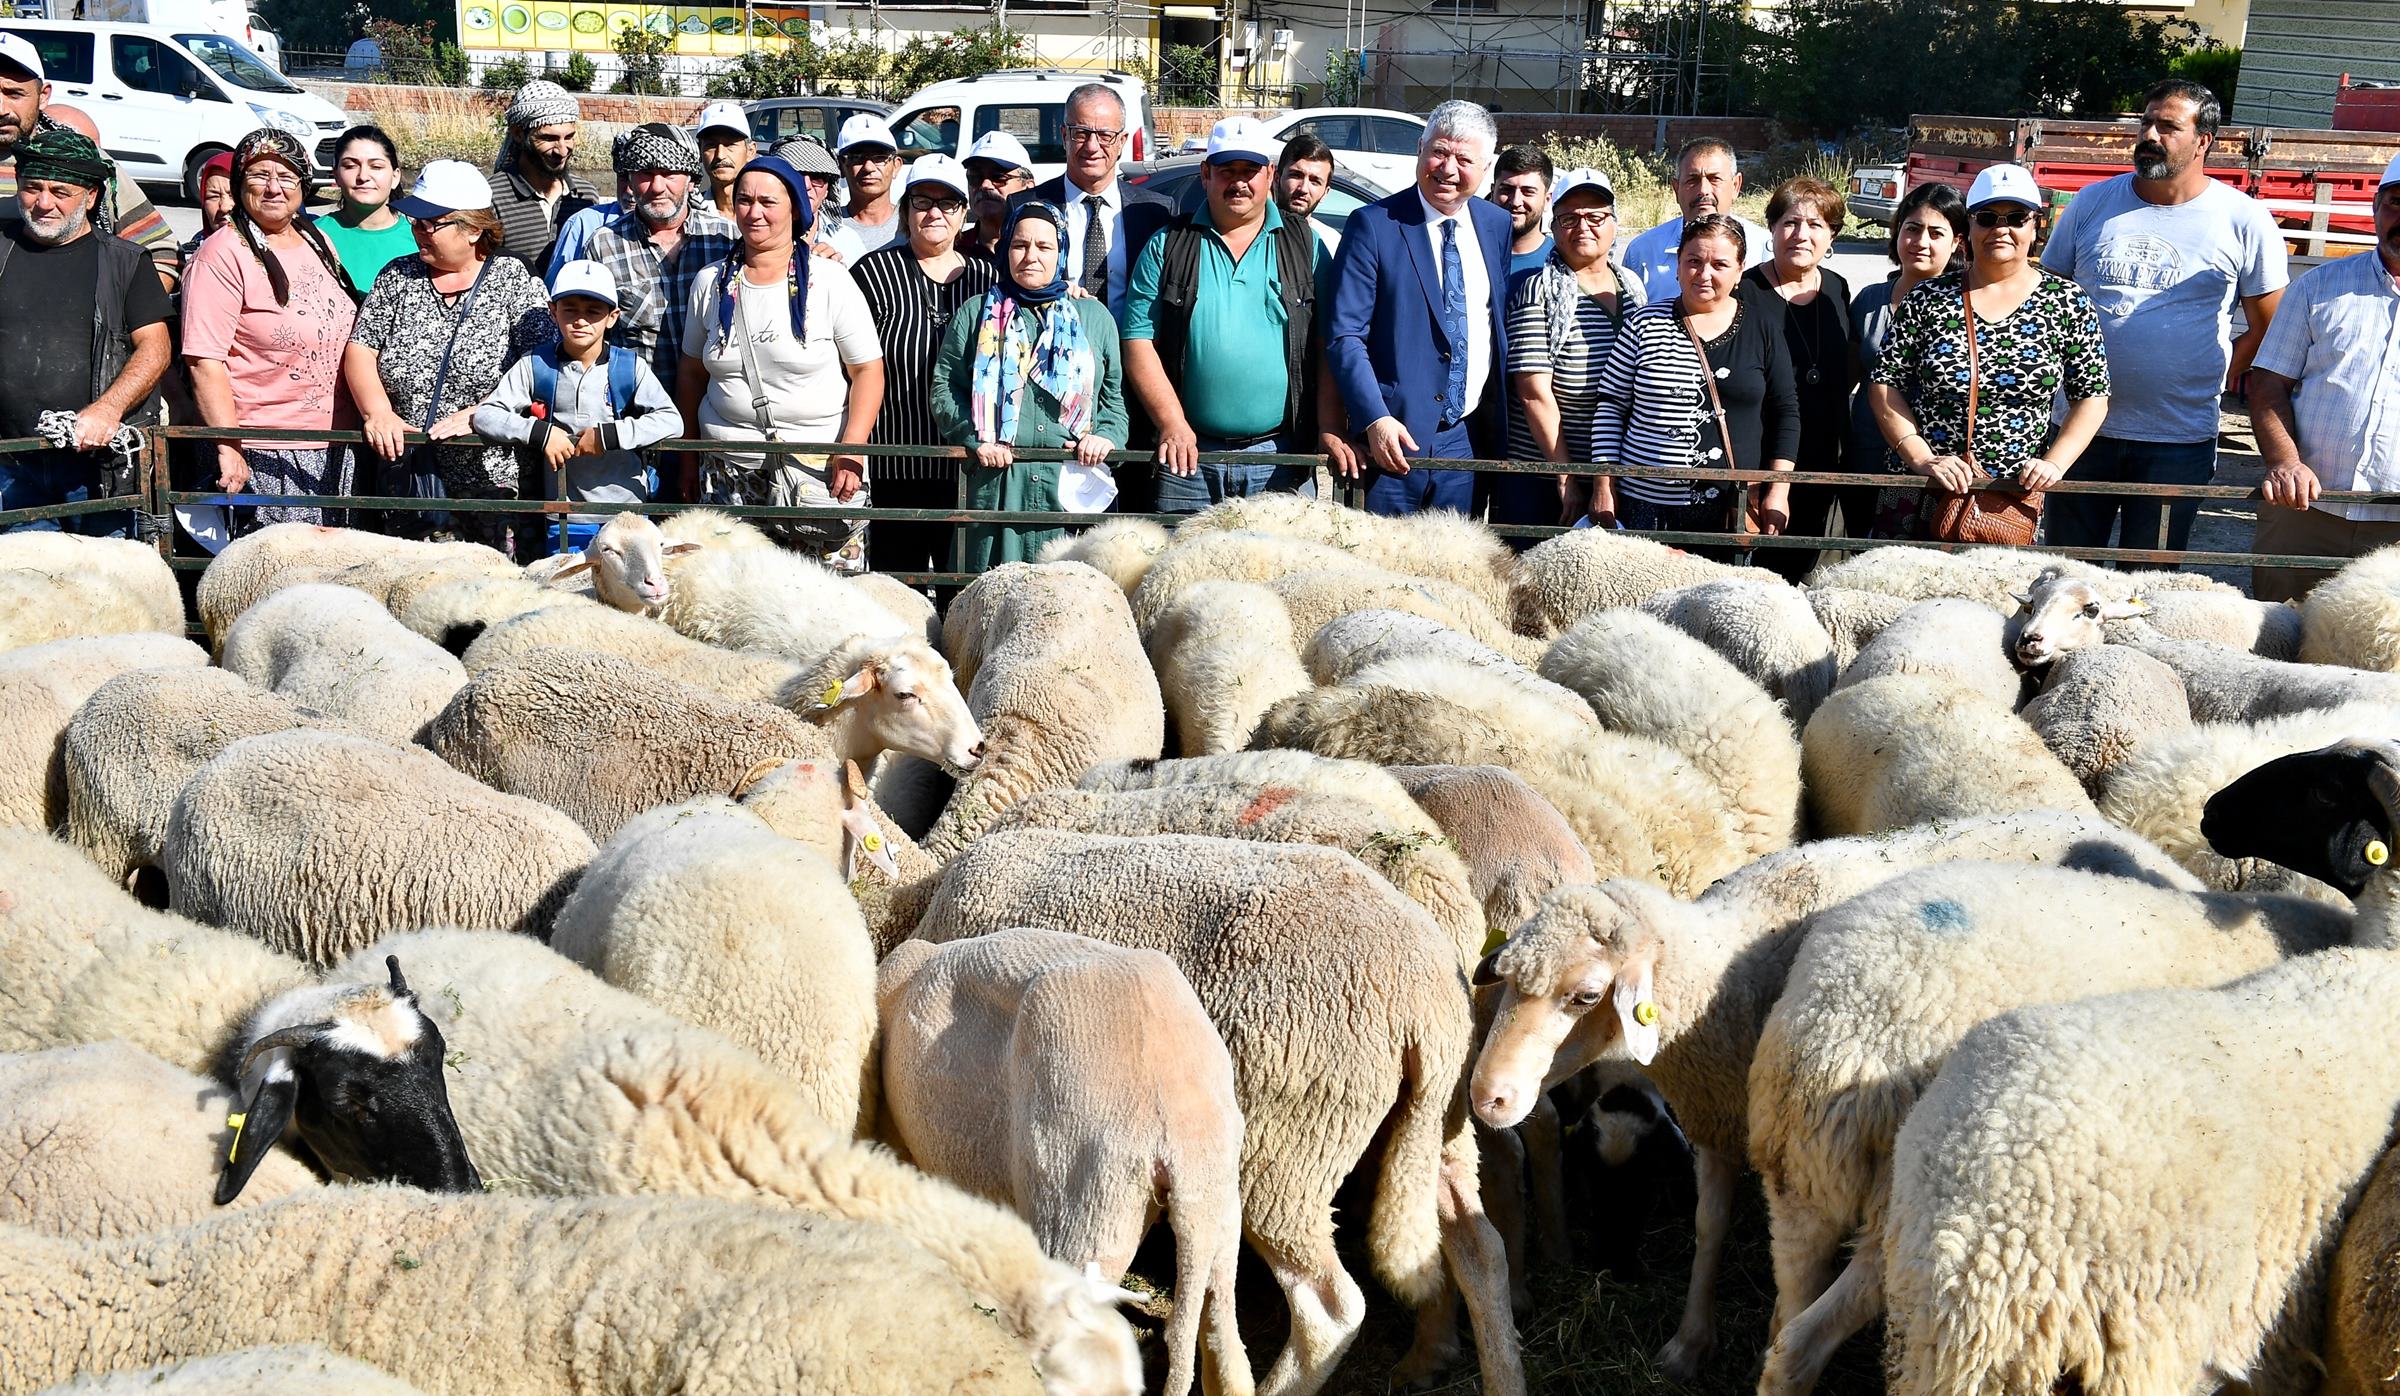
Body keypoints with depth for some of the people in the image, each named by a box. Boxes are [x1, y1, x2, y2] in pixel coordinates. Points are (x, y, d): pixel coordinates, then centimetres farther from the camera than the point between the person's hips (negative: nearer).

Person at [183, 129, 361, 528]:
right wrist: (228, 448, -22)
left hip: (333, 445, 7)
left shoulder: (318, 242, 12)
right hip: (265, 454, -7)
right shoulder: (225, 254, -11)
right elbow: (204, 361, -17)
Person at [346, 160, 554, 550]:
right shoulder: (398, 277, 11)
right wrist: (380, 413, -11)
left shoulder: (514, 279, -1)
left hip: (493, 480, -3)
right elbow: (359, 351, 6)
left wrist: (480, 414, -20)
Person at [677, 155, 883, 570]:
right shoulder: (711, 282, 9)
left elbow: (868, 370, -2)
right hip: (728, 470, 3)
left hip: (820, 469, -3)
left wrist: (851, 452, -13)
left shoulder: (830, 280, -2)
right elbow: (692, 372, 17)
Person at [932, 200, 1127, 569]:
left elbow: (1115, 393, 15)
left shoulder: (1093, 316, 16)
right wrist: (975, 439, -7)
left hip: (1076, 480, 1)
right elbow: (945, 387, 8)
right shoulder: (978, 314, 13)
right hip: (997, 481, -1)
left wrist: (1106, 435, -4)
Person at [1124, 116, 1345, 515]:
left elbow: (1330, 347, 5)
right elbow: (1138, 340, 1)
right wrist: (1172, 423, -10)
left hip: (1281, 456, 0)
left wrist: (1331, 431, -6)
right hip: (1189, 454, 0)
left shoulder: (1304, 247, 9)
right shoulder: (1167, 247, 7)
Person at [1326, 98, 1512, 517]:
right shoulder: (1374, 224, -6)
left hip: (1469, 437, 4)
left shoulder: (1498, 225, 9)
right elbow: (1344, 336, -10)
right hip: (1392, 436, -4)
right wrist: (1375, 420, -21)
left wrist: (1500, 427, 9)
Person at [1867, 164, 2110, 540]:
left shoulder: (2067, 302, 2)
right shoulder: (1928, 299, 1)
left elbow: (2092, 397, 3)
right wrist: (1921, 458, -12)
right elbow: (1884, 385, 0)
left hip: (2013, 500, 0)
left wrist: (2054, 464, -11)